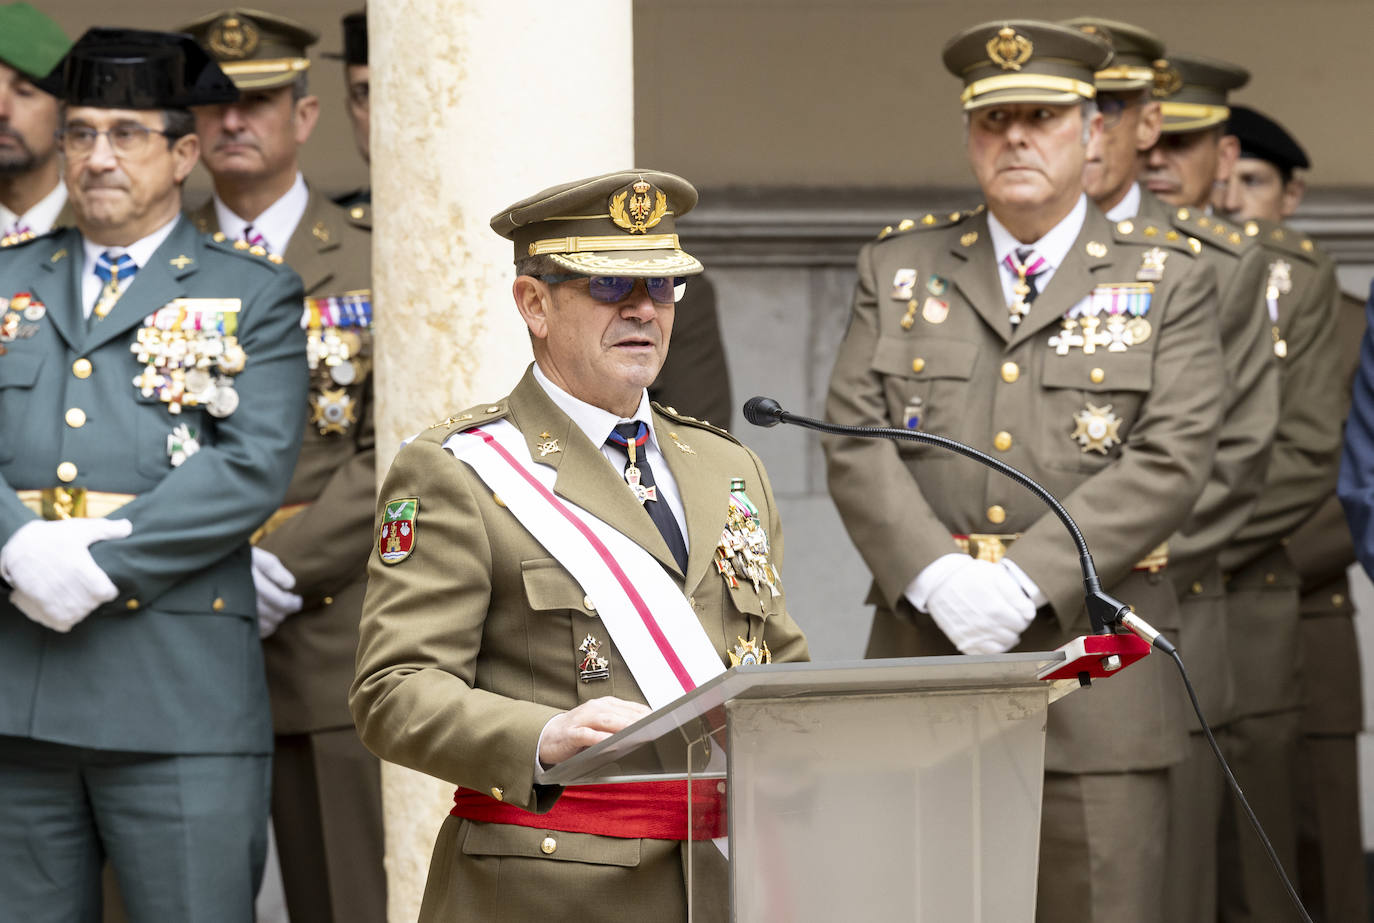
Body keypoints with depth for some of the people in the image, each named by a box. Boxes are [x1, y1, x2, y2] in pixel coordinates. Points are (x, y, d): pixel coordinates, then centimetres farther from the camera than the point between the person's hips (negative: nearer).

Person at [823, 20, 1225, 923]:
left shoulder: (1168, 278, 6)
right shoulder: (899, 266, 13)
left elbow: (1170, 459, -6)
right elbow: (855, 442, 4)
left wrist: (1028, 581, -16)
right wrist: (938, 577, -13)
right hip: (925, 650, 2)